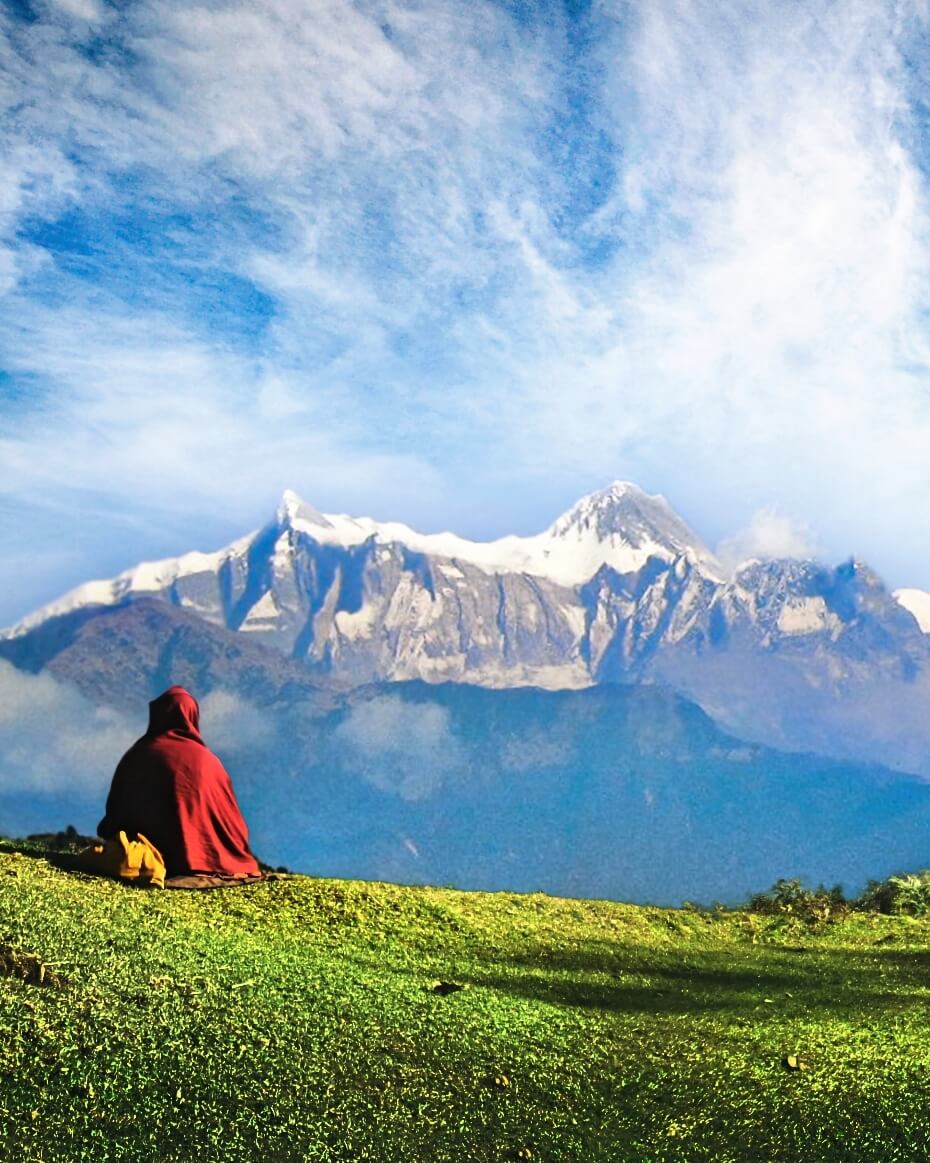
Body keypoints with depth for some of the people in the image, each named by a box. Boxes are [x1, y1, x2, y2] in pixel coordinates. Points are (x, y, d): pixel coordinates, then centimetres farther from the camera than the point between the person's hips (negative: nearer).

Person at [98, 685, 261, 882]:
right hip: (200, 858, 1)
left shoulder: (138, 756, 2)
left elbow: (115, 812, 8)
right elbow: (231, 822, 9)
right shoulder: (208, 761, 4)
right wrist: (238, 858, 25)